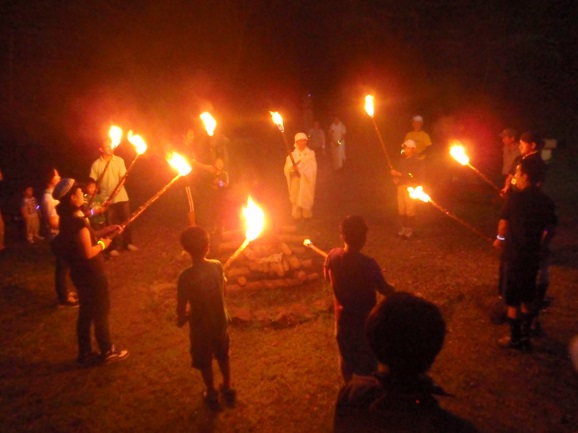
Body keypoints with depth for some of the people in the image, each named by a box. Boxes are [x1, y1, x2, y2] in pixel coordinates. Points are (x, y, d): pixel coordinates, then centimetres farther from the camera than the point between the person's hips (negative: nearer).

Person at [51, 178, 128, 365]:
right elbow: (88, 252, -27)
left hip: (81, 273, 9)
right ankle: (107, 351, 22)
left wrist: (104, 232, 9)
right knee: (101, 313, 7)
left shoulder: (68, 219, 4)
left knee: (86, 313, 17)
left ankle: (85, 354, 28)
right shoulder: (77, 222, -26)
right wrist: (103, 243, -11)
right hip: (91, 274, -9)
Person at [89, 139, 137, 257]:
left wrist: (113, 195, -21)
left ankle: (128, 243, 27)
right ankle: (115, 247, 20)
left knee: (125, 221, 10)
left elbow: (122, 179, -10)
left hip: (121, 197, 1)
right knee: (111, 223, 7)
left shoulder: (119, 160, -5)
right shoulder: (96, 164, -6)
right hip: (106, 199, -1)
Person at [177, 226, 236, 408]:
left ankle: (212, 394, 38)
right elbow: (223, 292, 0)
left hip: (201, 325, -4)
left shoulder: (186, 276, -27)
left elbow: (182, 307, -19)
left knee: (205, 362, 20)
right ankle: (228, 389, 44)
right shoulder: (217, 266, -15)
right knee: (223, 357, 26)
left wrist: (181, 319, 3)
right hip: (220, 320, 4)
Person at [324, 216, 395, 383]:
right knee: (367, 359, 16)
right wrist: (392, 288, 8)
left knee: (346, 356, 25)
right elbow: (385, 290, -15)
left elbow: (327, 277, 5)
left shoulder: (333, 256, -15)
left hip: (343, 317, 5)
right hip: (365, 319, -5)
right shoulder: (368, 263, -28)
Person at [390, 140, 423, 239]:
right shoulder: (402, 160, 12)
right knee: (401, 208, 6)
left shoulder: (416, 161, -7)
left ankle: (410, 230, 0)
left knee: (410, 209, -7)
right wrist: (395, 177, -3)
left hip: (410, 187, -6)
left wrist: (399, 174, -18)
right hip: (401, 186, 6)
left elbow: (413, 175, -17)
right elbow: (398, 171, 18)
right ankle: (402, 228, 15)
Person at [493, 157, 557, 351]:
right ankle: (525, 337, 27)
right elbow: (550, 229, 4)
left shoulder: (515, 197, -15)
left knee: (513, 300, 7)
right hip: (533, 256, 5)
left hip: (515, 255, -5)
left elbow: (504, 223, -12)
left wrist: (500, 239, 7)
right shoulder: (546, 200, 1)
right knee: (527, 298, 18)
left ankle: (515, 339, 18)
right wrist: (540, 248, 16)